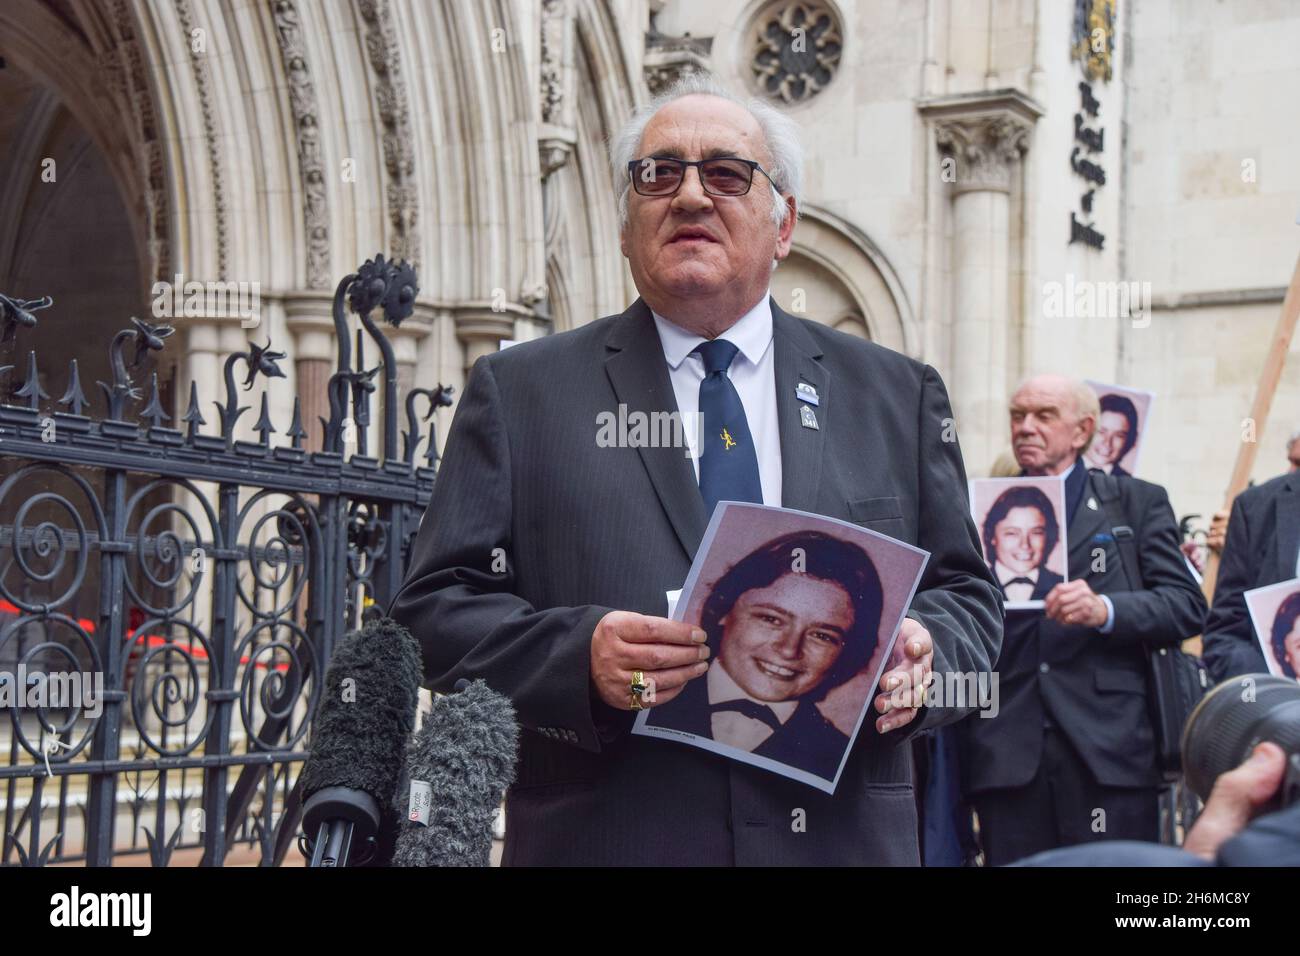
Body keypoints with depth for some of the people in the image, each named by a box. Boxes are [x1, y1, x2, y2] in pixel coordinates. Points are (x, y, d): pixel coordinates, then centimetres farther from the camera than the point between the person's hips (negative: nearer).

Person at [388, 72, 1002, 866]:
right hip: (605, 837, -1)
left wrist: (920, 657, -12)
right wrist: (577, 655, -19)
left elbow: (968, 596, 11)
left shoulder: (898, 397, 9)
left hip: (841, 836, 2)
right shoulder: (519, 392, 3)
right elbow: (432, 609, -1)